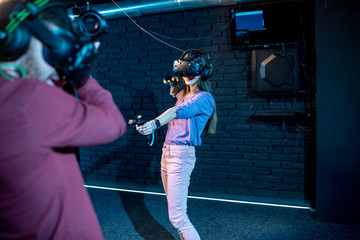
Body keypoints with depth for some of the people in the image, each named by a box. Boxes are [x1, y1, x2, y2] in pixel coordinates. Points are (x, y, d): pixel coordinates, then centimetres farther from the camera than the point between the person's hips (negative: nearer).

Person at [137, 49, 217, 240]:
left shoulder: (204, 98, -11)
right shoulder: (184, 94, 13)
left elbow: (178, 112, -30)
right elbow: (174, 92, 39)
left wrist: (155, 123, -44)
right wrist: (173, 84, 19)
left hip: (181, 155, -9)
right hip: (167, 152, 9)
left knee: (176, 216, -9)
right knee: (175, 209, 17)